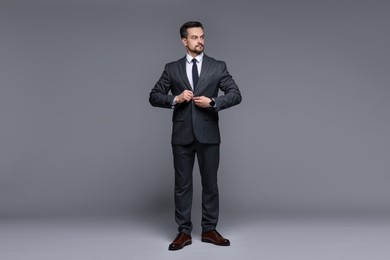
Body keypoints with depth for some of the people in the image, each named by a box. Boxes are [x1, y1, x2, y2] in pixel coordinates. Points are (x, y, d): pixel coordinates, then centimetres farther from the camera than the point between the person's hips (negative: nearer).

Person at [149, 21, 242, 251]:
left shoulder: (218, 67, 4)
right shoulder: (172, 68, 6)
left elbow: (236, 95, -2)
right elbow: (154, 97, 5)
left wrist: (212, 102, -16)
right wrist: (175, 99, -11)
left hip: (208, 134, 0)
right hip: (182, 135, 1)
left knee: (210, 183, 6)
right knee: (182, 184, 5)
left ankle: (209, 230, 19)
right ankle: (184, 232, 15)